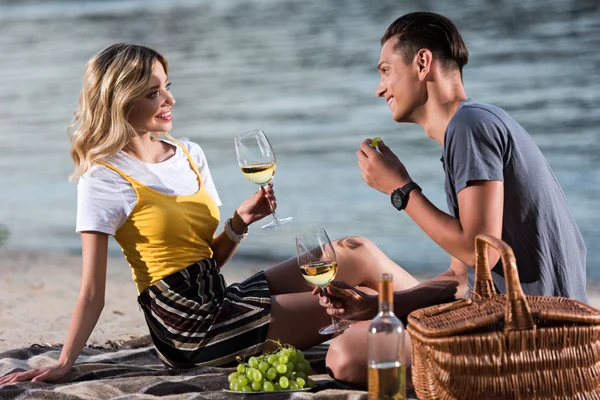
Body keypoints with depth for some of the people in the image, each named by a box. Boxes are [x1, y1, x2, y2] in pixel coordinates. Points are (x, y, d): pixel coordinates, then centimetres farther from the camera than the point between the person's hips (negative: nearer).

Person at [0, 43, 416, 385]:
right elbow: (93, 293, -10)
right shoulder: (104, 180, -10)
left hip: (219, 299, 7)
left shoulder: (190, 155, 11)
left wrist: (240, 222, -2)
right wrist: (63, 365, -16)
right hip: (191, 328, -7)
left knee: (355, 251, -2)